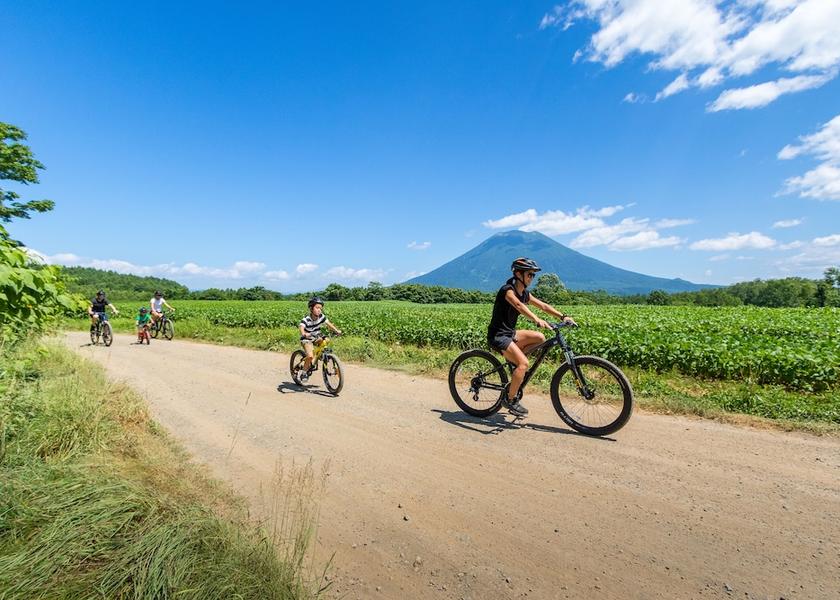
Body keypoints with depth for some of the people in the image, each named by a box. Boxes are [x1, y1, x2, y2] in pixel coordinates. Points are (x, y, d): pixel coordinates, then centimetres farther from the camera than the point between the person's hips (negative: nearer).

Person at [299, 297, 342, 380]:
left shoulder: (322, 317, -10)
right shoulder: (305, 319, -24)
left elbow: (329, 324, -9)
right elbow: (301, 329, -37)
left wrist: (336, 330, -25)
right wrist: (305, 334, -59)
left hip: (317, 338, 6)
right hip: (306, 339, -6)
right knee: (310, 356, -25)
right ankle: (304, 373, -2)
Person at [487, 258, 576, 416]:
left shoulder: (525, 293, 9)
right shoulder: (507, 290, -17)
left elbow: (543, 305, 7)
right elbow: (519, 305, -36)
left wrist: (563, 316, -6)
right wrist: (536, 319, -52)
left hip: (509, 333, 9)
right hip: (498, 335, -8)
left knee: (540, 337, -5)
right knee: (524, 363, -22)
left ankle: (513, 359, 7)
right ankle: (510, 399, -7)